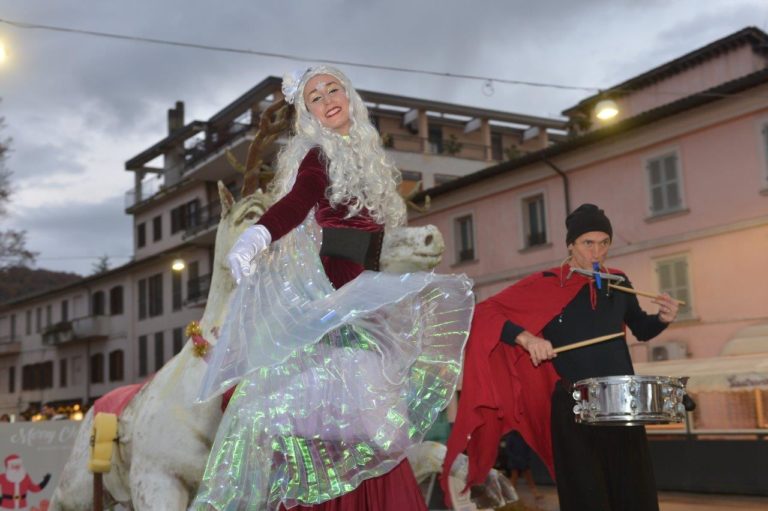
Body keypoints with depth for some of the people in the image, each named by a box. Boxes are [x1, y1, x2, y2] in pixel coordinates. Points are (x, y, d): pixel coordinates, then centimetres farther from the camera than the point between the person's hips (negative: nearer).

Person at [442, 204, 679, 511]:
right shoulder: (546, 285, -4)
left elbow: (641, 330, 25)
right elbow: (485, 313, -9)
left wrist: (663, 319, 4)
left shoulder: (619, 283, 10)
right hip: (573, 408, -4)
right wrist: (526, 337, -23)